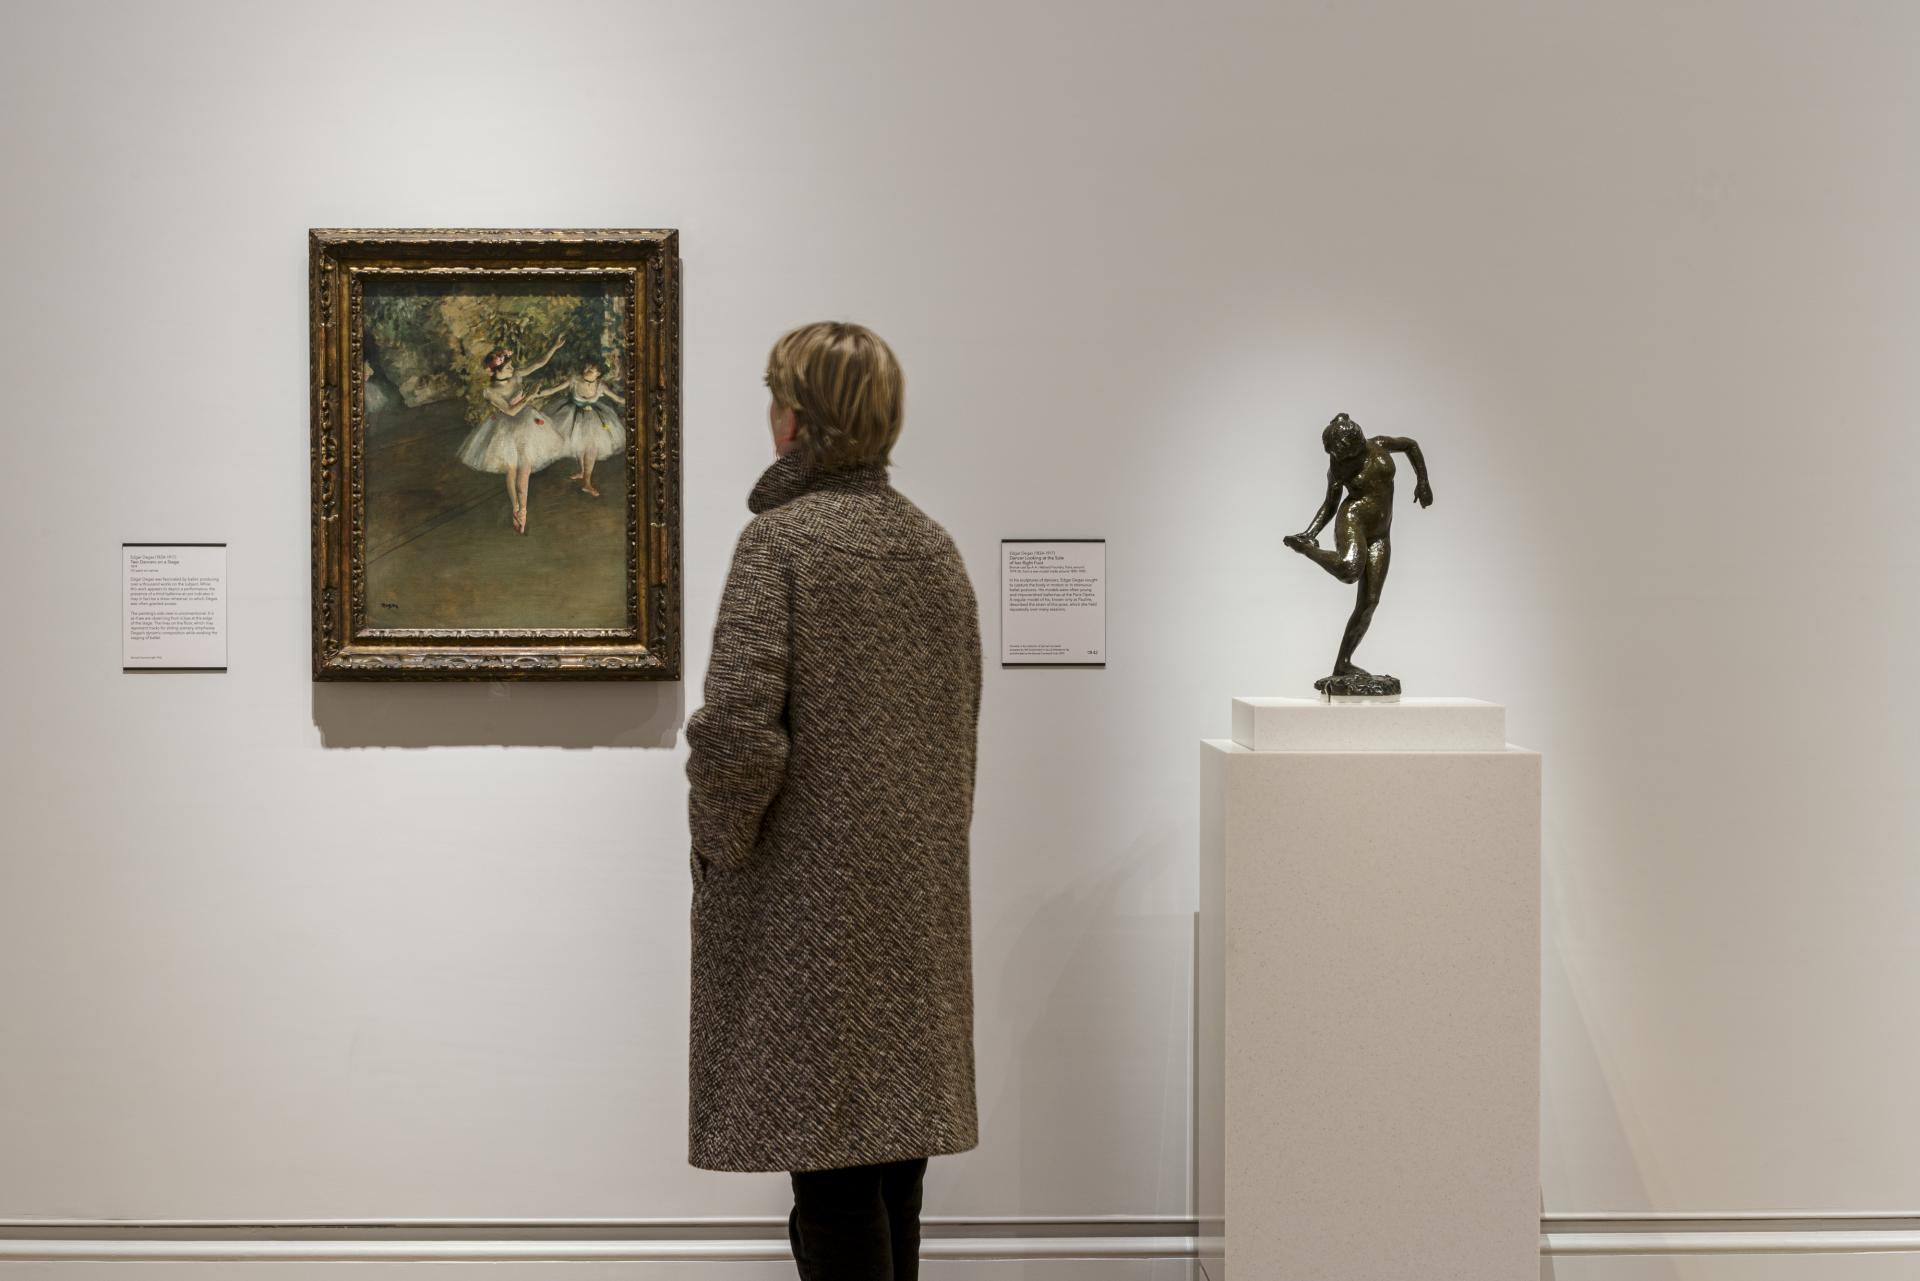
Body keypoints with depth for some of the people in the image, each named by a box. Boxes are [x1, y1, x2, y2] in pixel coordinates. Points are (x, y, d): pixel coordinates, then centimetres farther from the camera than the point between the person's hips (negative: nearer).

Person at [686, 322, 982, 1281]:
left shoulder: (782, 538, -13)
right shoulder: (934, 544, 8)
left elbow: (737, 725, -21)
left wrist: (719, 842, -5)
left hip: (807, 892, -7)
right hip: (918, 890, 7)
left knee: (828, 1160, -1)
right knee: (890, 1138, 17)